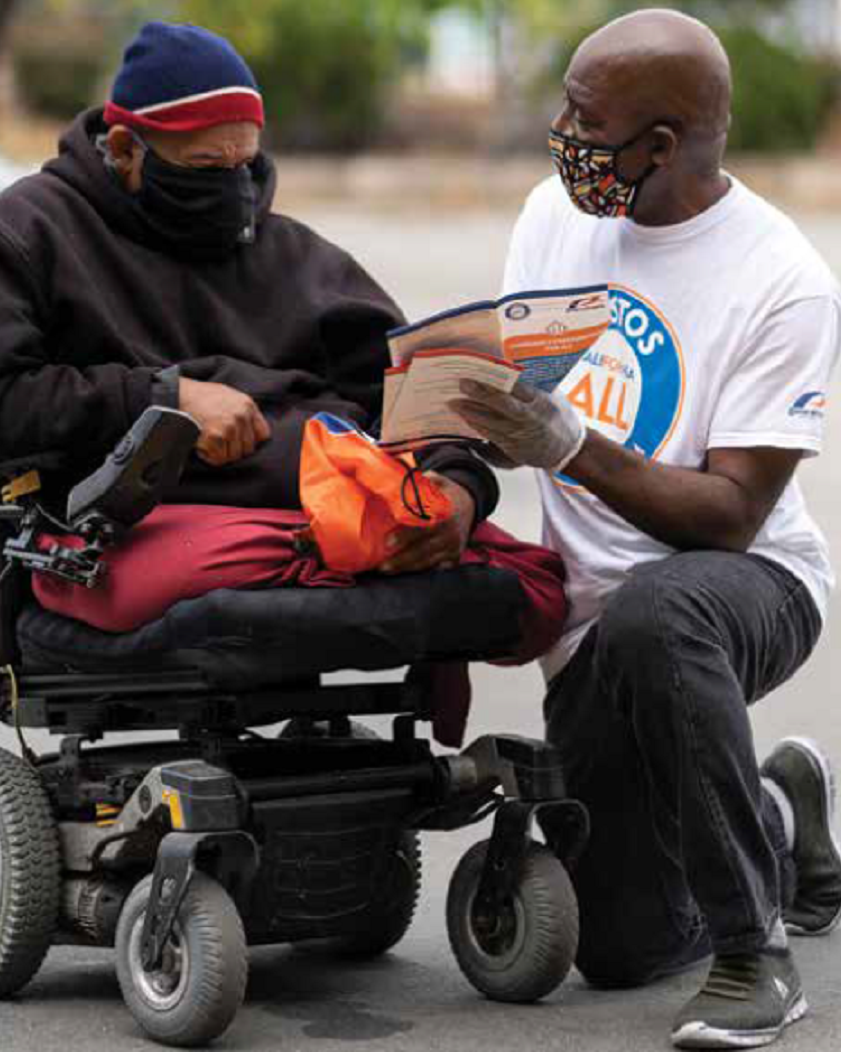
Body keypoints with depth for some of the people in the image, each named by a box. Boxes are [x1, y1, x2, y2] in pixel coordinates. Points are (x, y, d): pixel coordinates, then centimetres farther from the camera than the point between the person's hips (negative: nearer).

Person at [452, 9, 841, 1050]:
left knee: (650, 618, -43)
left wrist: (573, 447, -36)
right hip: (590, 619, 6)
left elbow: (730, 515, -24)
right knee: (619, 953, 3)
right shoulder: (556, 212, 1)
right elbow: (506, 414, 12)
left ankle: (754, 952, -29)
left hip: (750, 582, -6)